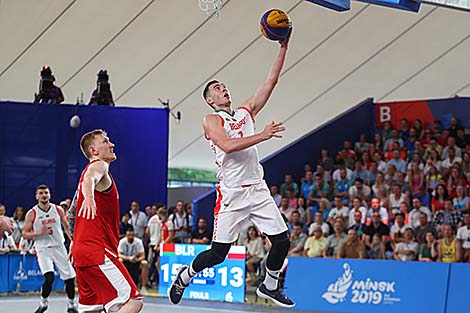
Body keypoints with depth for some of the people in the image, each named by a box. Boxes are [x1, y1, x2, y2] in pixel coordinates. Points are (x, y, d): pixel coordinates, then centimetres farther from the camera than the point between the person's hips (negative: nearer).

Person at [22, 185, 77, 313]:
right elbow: (25, 234, -3)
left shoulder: (58, 210, 3)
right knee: (49, 277, -23)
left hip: (59, 247, 3)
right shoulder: (31, 214, -5)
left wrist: (72, 239, 7)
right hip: (43, 249, -3)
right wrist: (39, 232, -18)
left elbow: (66, 226, 18)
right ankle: (43, 303, 2)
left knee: (69, 277, 2)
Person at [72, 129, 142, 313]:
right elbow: (89, 180, -31)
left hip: (83, 250, 10)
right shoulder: (99, 165, -6)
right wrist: (89, 197, -54)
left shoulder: (97, 168, 25)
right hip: (97, 251, -10)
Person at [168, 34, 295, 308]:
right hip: (232, 194, -5)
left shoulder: (246, 111, 15)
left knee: (282, 241, 1)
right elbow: (228, 145, -21)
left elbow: (271, 82, 9)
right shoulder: (212, 120, -2)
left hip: (258, 189, 5)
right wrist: (263, 135, -23)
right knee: (218, 254, -1)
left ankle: (270, 286, 23)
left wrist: (284, 48, 1)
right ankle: (185, 276, 25)